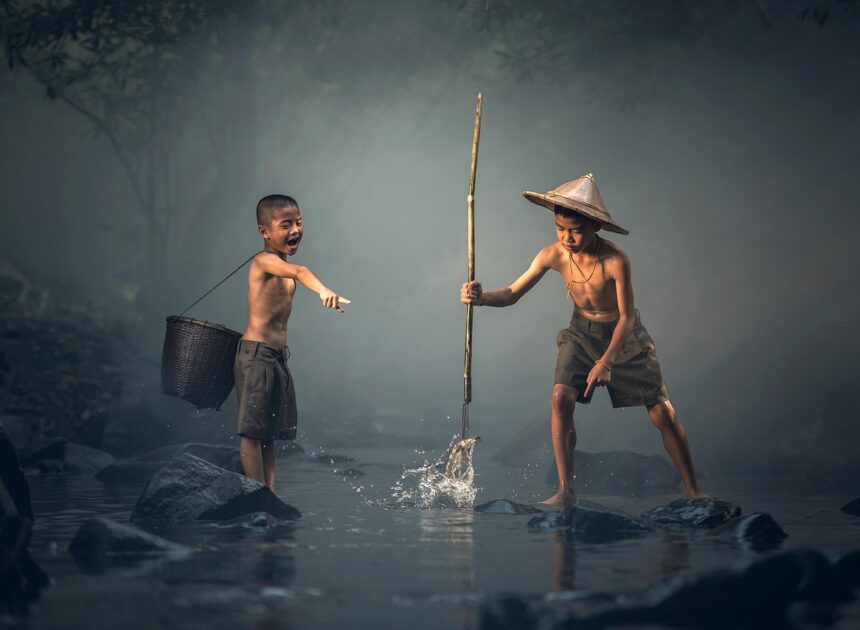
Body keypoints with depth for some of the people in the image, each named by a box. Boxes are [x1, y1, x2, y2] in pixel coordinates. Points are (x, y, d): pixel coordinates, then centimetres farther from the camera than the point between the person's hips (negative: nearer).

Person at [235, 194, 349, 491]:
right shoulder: (265, 260, -15)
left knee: (269, 435, 9)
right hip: (256, 354, -10)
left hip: (278, 356, 10)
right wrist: (324, 290, -53)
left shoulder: (281, 264, 15)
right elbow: (299, 271, -35)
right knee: (253, 432, -6)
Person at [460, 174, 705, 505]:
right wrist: (481, 297, -33)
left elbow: (627, 317, -22)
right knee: (561, 397, -22)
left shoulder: (615, 261, -29)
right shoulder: (553, 255, -19)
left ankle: (693, 491, 14)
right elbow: (513, 293, -13)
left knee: (663, 414, -2)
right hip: (581, 333, 3)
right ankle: (565, 490, -15)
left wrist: (607, 361, -32)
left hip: (624, 335, -2)